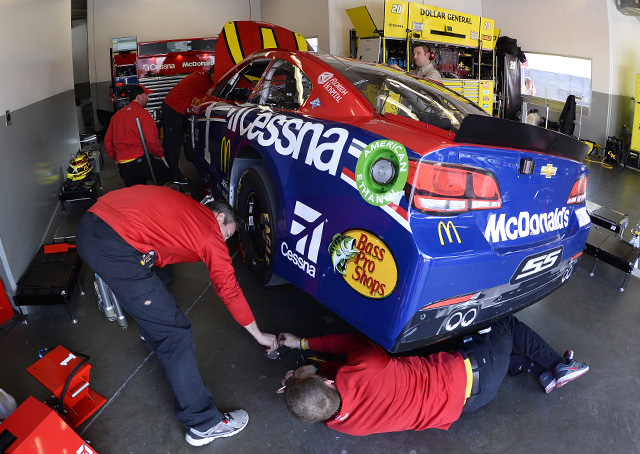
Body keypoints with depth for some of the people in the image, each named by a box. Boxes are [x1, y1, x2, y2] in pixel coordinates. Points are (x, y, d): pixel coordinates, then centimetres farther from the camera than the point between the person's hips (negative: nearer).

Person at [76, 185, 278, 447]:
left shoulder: (182, 204, 25)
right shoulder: (211, 232, 7)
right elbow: (229, 291, 12)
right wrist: (259, 335, 23)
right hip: (117, 251, -9)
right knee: (175, 334, 0)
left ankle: (152, 330, 62)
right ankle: (203, 424, 8)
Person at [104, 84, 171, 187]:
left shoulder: (116, 115, 16)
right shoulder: (142, 113, -5)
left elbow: (107, 141, 19)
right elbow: (152, 140, -14)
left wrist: (117, 159, 27)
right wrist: (161, 155, 0)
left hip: (123, 167, 7)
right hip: (141, 161, -7)